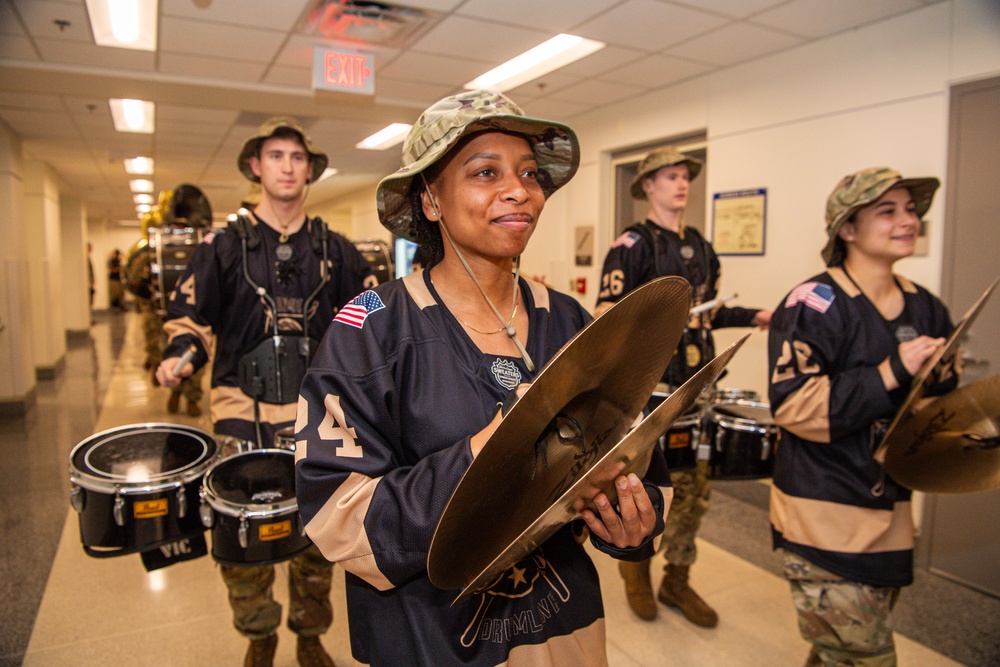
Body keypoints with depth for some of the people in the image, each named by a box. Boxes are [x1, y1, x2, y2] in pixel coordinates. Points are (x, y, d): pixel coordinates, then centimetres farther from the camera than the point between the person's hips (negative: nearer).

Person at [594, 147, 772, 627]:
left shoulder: (700, 247, 15)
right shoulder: (632, 245, -6)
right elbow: (607, 315, -14)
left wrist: (753, 317, 9)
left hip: (697, 384, 6)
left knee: (694, 487, 10)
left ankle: (677, 581, 27)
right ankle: (635, 564, 29)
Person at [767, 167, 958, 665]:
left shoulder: (924, 309, 7)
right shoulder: (813, 306, -16)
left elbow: (940, 408, 19)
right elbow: (793, 407, -24)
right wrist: (890, 374, -25)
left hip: (890, 512, 7)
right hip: (825, 517, -7)